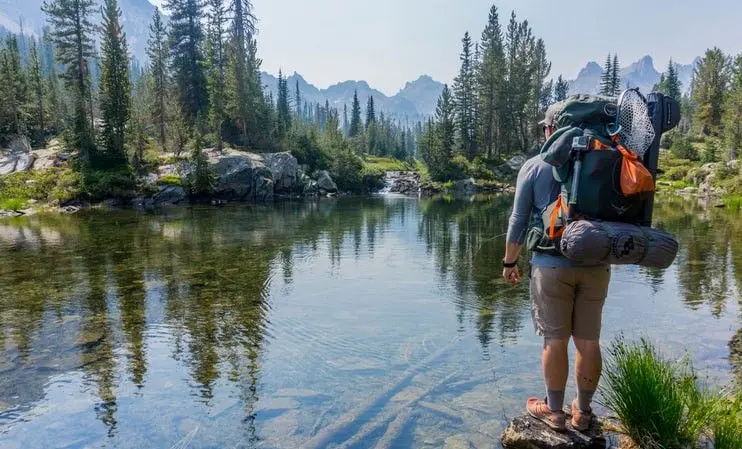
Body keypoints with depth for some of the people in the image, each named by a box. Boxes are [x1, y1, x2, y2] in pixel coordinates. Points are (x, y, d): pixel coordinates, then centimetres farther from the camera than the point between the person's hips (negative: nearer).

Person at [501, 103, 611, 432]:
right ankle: (583, 411, 27)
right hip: (596, 264, 4)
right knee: (588, 341, 11)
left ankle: (554, 411, 20)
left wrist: (509, 262, 8)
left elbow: (518, 220, -3)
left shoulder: (534, 166, -2)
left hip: (552, 264, -3)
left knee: (555, 341, 6)